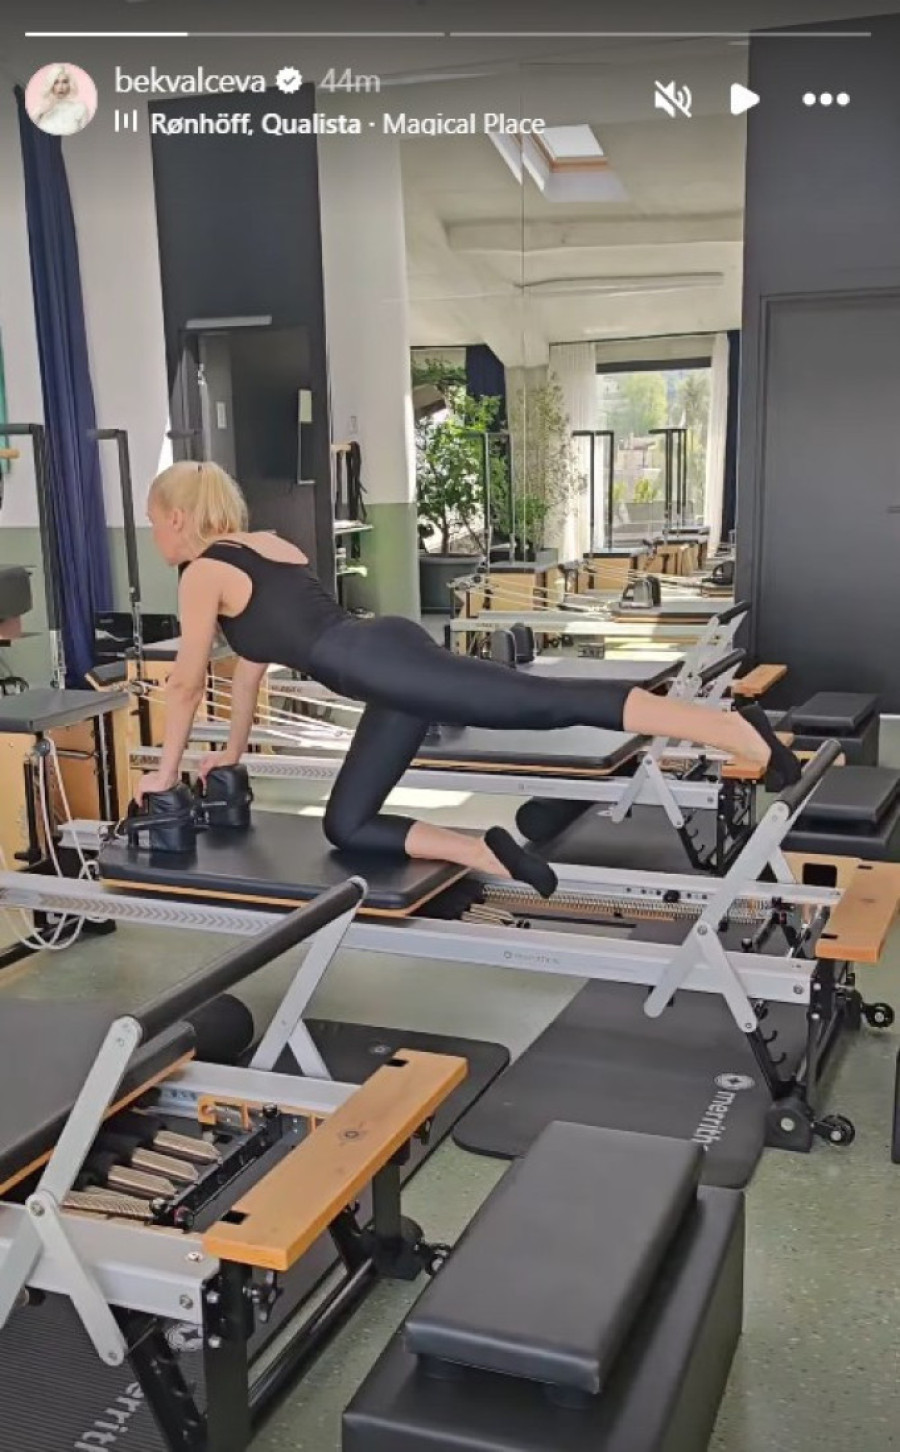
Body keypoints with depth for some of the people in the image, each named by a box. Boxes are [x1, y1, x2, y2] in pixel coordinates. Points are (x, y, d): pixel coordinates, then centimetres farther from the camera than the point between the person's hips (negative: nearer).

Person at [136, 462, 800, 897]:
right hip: (391, 652, 9)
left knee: (552, 702, -19)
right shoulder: (265, 545, 30)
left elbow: (188, 683, 12)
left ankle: (744, 734, -25)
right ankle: (489, 856, 0)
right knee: (346, 827, 13)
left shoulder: (204, 573, 6)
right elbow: (253, 661, 38)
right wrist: (234, 751, 45)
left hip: (381, 665, -9)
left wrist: (166, 772, 25)